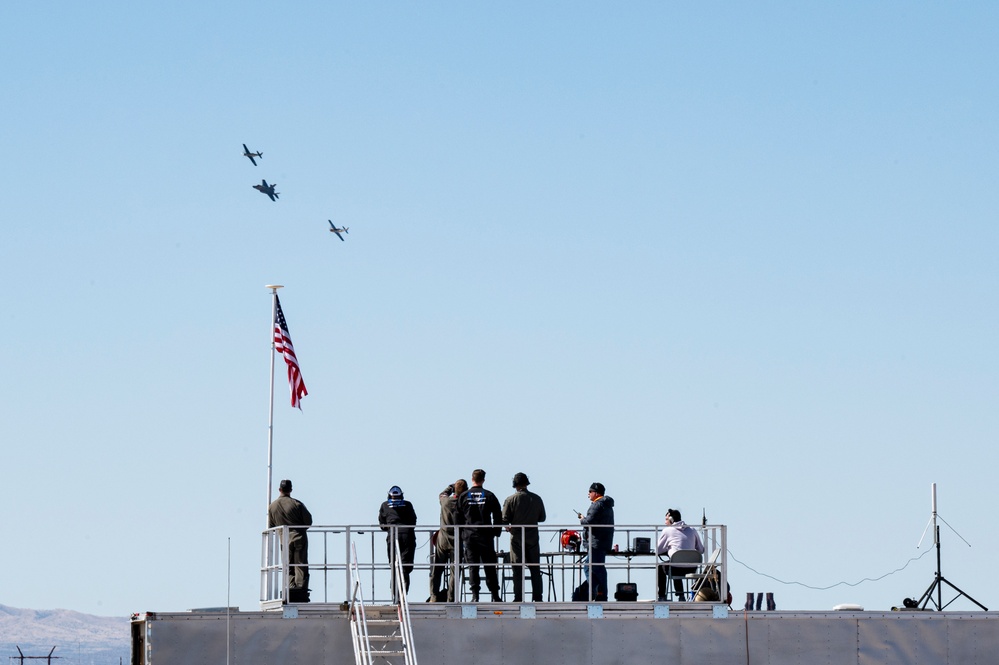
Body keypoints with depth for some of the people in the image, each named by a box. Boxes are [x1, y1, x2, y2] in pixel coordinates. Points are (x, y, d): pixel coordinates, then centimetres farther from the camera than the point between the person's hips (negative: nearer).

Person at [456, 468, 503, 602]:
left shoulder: (463, 496, 2)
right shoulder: (489, 496, 0)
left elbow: (458, 517, 4)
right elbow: (498, 516, 0)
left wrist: (460, 536, 11)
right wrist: (496, 532, 10)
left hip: (469, 535, 0)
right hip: (485, 536, 0)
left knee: (472, 566, 2)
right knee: (489, 566, 4)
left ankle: (475, 596, -5)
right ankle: (495, 597, 4)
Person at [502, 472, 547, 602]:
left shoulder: (511, 499, -8)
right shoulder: (536, 499, 0)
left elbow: (505, 519, -8)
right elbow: (542, 518, 8)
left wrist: (509, 527, 13)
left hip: (517, 537, -2)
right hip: (533, 537, 2)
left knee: (518, 569, 1)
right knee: (535, 568, 8)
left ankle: (518, 598, -2)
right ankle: (538, 597, 8)